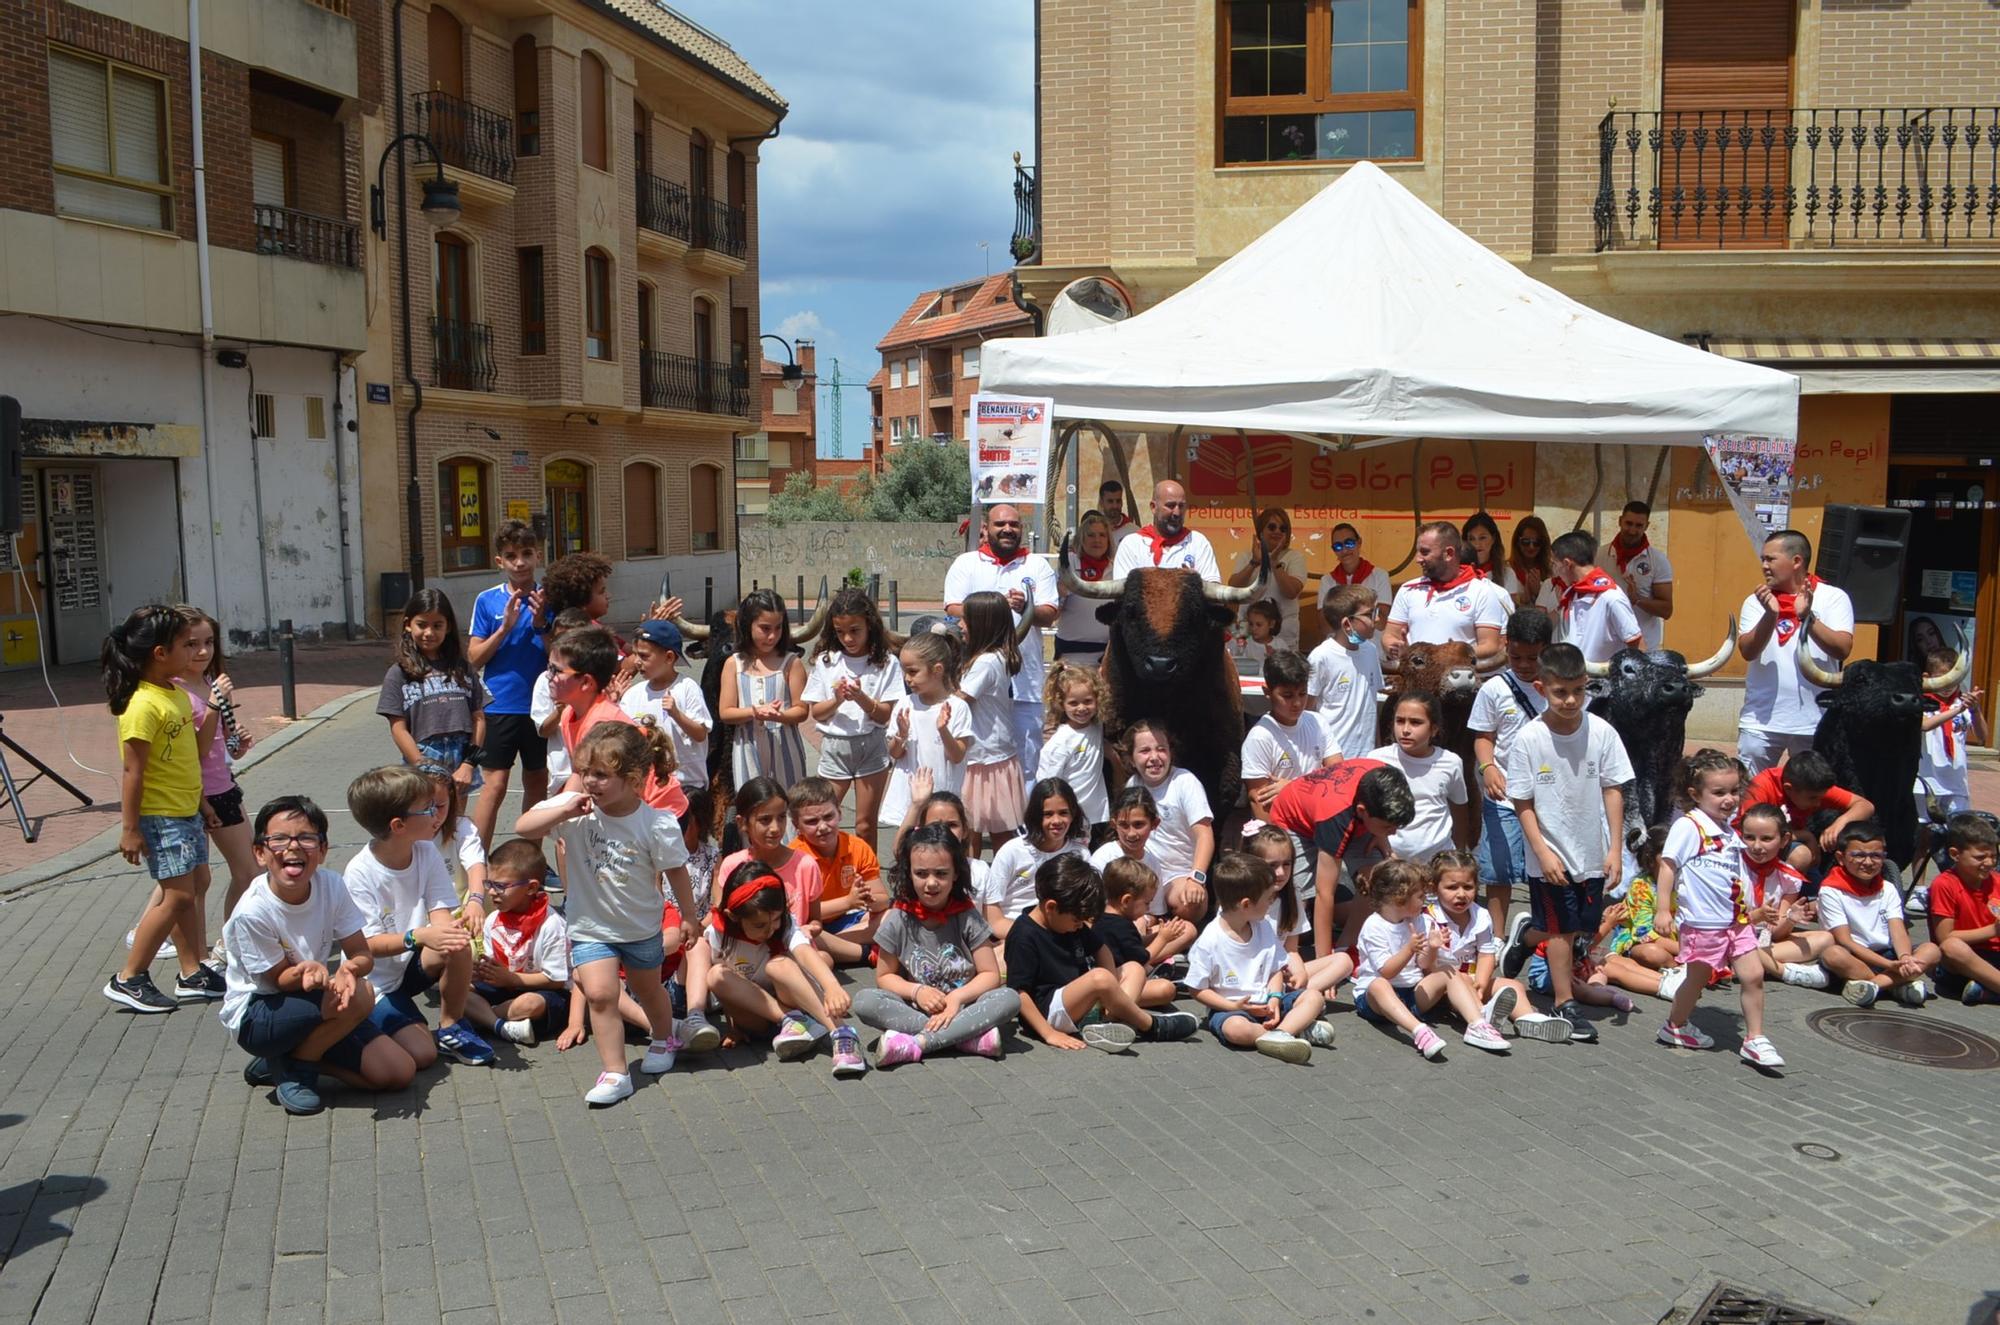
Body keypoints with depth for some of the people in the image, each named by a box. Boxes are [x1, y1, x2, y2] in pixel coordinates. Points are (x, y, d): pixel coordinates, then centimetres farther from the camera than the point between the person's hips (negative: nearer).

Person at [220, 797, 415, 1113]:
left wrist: (349, 969, -33)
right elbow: (279, 979, -15)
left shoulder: (331, 885, -13)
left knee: (397, 1073, -6)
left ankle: (301, 1054, 10)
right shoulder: (252, 912, -25)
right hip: (255, 1016, -5)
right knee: (360, 995, -30)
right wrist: (305, 971, -38)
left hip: (314, 1006, 5)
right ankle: (294, 1067, -5)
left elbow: (363, 955, -8)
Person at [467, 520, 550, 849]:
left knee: (537, 783, 11)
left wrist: (542, 624, -16)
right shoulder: (487, 600, -1)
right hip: (499, 706, -2)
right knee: (495, 785, -5)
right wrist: (505, 627, -16)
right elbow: (474, 658, -3)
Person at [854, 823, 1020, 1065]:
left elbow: (990, 974, -4)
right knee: (864, 1001, -28)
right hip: (913, 1010, 0)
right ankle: (970, 1037, -29)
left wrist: (956, 997, -20)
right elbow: (884, 977, 5)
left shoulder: (967, 917, -3)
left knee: (1010, 999, -28)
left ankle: (916, 1043, -32)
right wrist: (917, 991, -14)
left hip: (963, 1008, 0)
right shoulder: (898, 920, -2)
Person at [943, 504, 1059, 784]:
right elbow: (953, 610, -1)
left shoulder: (1038, 566, 12)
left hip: (1024, 678, 1)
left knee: (1027, 757, 3)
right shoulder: (966, 563, 10)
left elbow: (1050, 614, 2)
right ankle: (975, 805, 11)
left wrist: (1026, 609, -20)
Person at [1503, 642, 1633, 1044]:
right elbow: (1523, 802, -8)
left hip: (1592, 852, 3)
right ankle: (1565, 1004, 17)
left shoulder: (1601, 732, -7)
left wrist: (1615, 848, -4)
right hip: (1550, 853, -3)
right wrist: (1543, 852, -13)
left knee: (1581, 928, 13)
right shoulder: (1529, 738, -13)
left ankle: (1525, 937, 40)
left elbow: (1613, 790, -1)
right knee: (1562, 929, 3)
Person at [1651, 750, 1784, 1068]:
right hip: (1703, 922, -7)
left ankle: (1754, 1040, 11)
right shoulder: (1687, 827, -14)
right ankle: (1675, 1026, 29)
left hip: (1737, 920, 7)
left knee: (1753, 975, 1)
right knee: (1698, 977, 7)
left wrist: (1755, 912, 20)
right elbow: (1668, 866, -15)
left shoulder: (1730, 833, 12)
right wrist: (1663, 909, -19)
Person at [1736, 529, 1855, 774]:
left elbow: (1842, 650, -10)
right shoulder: (1756, 602, 6)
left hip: (1815, 723, -1)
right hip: (1760, 721, 1)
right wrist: (1770, 615, -20)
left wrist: (1808, 617, -22)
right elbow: (1747, 651, -7)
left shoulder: (1833, 598, 2)